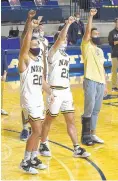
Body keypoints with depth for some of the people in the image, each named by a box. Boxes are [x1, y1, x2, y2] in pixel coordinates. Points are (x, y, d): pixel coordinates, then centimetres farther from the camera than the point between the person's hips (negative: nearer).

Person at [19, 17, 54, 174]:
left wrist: (50, 93, 24)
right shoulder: (25, 59, -13)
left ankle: (34, 158, 24)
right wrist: (30, 28, -44)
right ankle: (25, 162, -1)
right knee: (37, 131, -11)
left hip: (39, 99, 8)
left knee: (37, 131, 12)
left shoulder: (40, 60, 11)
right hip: (29, 100, -8)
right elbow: (25, 45, -33)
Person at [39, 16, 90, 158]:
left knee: (71, 121, 5)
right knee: (49, 120, 6)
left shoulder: (66, 56, 15)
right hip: (55, 91, -7)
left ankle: (77, 149, 8)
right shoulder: (53, 53, -8)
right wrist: (68, 24, -27)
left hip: (66, 91, 7)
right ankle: (42, 145, 21)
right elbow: (60, 38, -27)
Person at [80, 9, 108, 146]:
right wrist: (91, 16, -22)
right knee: (89, 110, -5)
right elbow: (87, 31, -17)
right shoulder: (86, 46, -1)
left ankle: (92, 134, 16)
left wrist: (105, 84, 17)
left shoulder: (100, 51, 19)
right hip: (90, 82, -7)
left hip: (100, 83, 7)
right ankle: (85, 136, 5)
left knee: (96, 111, 9)